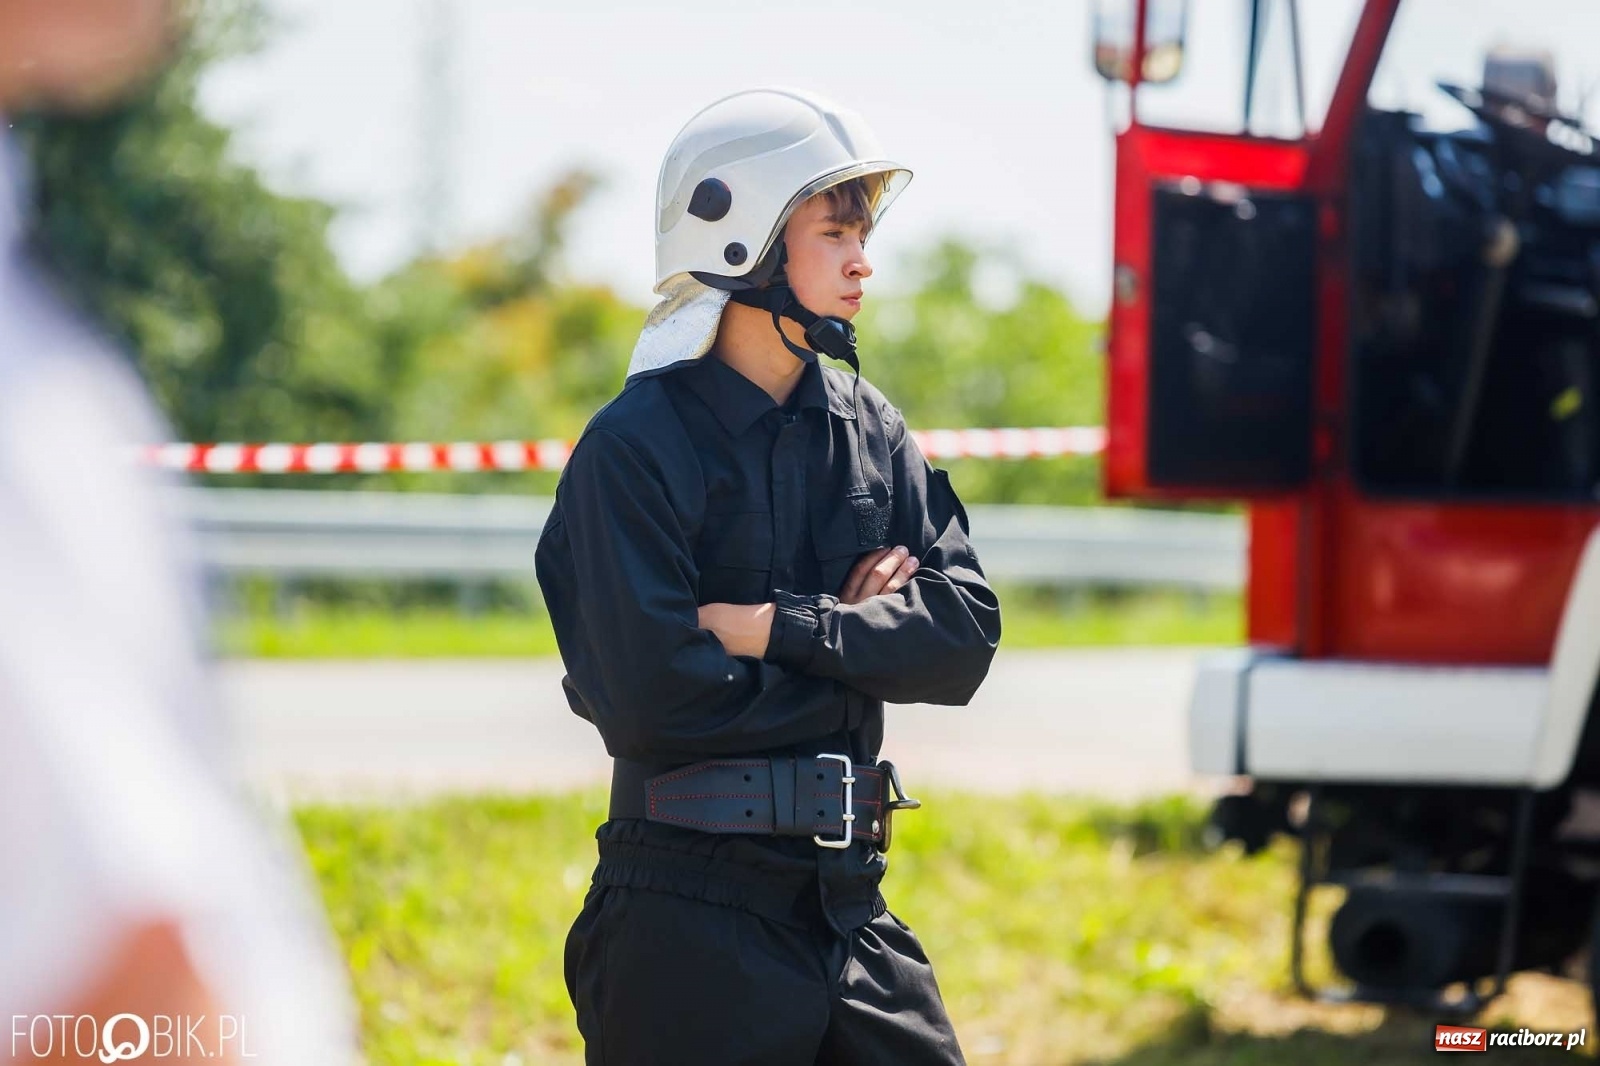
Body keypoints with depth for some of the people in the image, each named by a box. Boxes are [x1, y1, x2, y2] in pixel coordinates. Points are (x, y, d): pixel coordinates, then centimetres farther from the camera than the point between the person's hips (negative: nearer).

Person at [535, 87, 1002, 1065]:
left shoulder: (873, 431, 10)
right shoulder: (637, 446, -9)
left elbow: (965, 636, 1)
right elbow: (648, 697, -18)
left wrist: (778, 628, -12)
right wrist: (851, 638, -6)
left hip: (848, 901, 6)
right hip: (692, 917, -6)